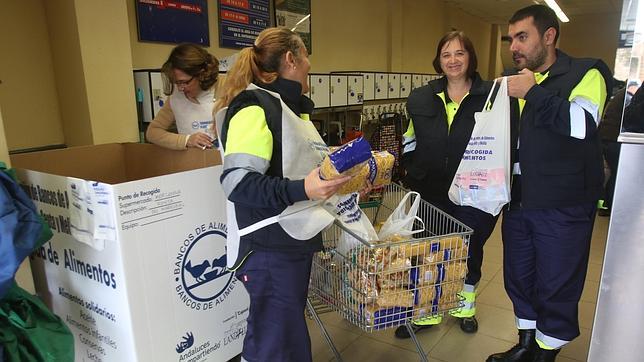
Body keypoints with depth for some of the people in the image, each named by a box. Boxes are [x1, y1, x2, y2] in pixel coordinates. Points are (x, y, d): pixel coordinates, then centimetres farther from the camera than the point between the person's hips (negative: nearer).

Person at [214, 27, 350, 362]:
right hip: (269, 248, -10)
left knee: (290, 333, 21)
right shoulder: (255, 108, -17)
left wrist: (346, 172, 16)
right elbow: (237, 183, -25)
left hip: (296, 239, 10)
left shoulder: (291, 106, 14)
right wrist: (301, 190, -33)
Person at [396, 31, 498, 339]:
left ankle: (465, 306, 41)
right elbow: (409, 141, 13)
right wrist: (413, 174, 5)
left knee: (470, 250, 16)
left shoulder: (491, 96, -4)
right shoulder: (421, 99, 4)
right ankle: (426, 314, 28)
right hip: (430, 193, 2)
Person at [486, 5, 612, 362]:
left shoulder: (586, 73, -5)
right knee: (518, 278, 16)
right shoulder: (515, 82, 12)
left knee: (557, 286, 6)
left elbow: (584, 124, -25)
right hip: (519, 200, 6)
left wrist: (533, 93, -22)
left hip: (564, 207, -6)